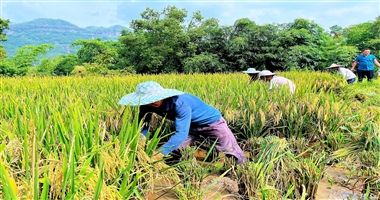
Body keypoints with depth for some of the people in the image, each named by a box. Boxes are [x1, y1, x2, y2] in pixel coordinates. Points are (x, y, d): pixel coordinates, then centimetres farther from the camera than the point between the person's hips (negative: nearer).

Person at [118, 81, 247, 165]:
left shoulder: (180, 103, -40)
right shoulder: (147, 106, -19)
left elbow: (181, 133, -45)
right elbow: (142, 126, -11)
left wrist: (159, 154, -55)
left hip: (211, 121, -6)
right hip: (190, 126, 6)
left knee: (233, 154, -1)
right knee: (173, 153, 3)